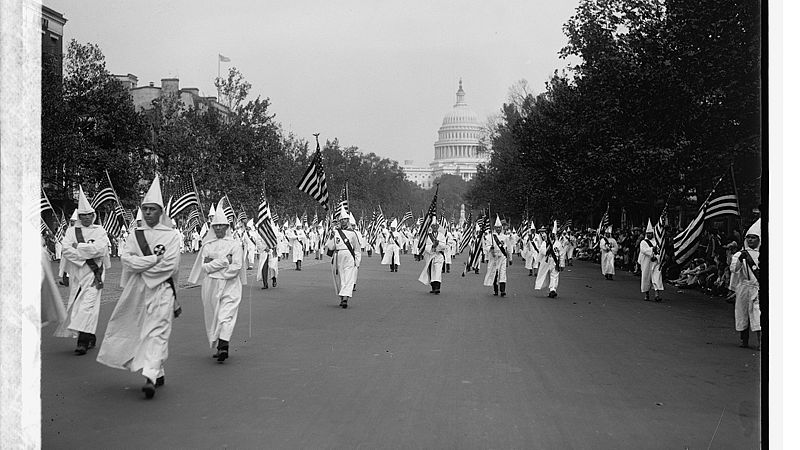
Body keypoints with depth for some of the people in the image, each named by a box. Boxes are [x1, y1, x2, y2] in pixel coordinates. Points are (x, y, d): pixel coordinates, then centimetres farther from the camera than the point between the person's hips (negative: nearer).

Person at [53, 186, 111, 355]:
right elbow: (66, 250, -4)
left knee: (88, 305, -14)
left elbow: (100, 249, -12)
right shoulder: (71, 231, 9)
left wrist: (78, 247, -7)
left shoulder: (100, 231, 4)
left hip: (94, 273, -3)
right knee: (76, 306, 7)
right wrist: (86, 255, -14)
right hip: (76, 273, 4)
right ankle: (91, 338, 20)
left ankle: (83, 341, -18)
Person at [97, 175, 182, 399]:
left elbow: (171, 266, -10)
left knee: (156, 332, -4)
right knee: (138, 332, 3)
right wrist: (155, 258, -13)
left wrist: (140, 265, -9)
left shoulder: (171, 236, 2)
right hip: (137, 292, 3)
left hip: (161, 290, -3)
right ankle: (157, 373, 7)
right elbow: (126, 259, -5)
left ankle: (150, 377, -5)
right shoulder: (135, 235, 10)